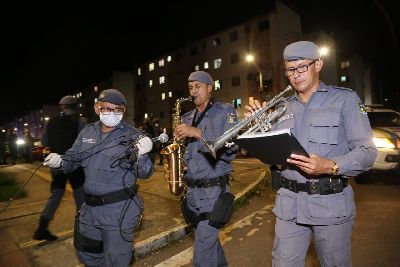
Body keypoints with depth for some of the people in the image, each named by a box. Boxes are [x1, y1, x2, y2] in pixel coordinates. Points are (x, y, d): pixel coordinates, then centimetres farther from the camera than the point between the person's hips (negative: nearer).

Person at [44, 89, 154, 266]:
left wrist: (141, 155, -34)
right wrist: (60, 161, -9)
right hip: (90, 207, 6)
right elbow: (73, 158, 13)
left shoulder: (133, 136, -12)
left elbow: (144, 174, -14)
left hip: (120, 209, -6)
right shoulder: (87, 132, 3)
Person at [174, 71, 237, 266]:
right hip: (191, 190, 6)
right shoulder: (187, 118, 13)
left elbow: (229, 149, -17)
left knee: (203, 251, -5)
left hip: (213, 189, -6)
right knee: (208, 239, 22)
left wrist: (198, 133, -22)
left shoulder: (225, 111, -4)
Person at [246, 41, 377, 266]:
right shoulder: (283, 107, 10)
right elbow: (273, 153, 11)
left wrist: (331, 167, -25)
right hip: (289, 204, 3)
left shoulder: (345, 99, 0)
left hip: (331, 204, -2)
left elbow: (367, 152, -7)